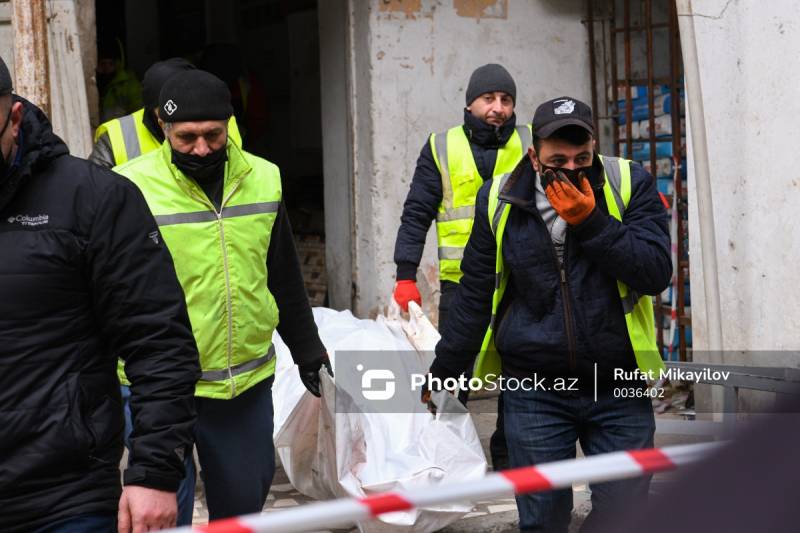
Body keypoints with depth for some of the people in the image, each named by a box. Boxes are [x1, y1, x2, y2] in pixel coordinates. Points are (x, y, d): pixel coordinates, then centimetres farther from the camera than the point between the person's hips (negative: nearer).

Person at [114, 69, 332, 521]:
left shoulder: (263, 179, 5)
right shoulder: (131, 188, -11)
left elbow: (287, 282, 16)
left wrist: (308, 352, 20)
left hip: (250, 382, 4)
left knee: (244, 501, 13)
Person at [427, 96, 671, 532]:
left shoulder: (630, 185, -3)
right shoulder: (499, 200, 0)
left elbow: (656, 273, -12)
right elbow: (475, 295, 9)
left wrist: (590, 221, -20)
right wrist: (441, 375, 12)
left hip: (619, 388, 0)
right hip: (534, 394, 1)